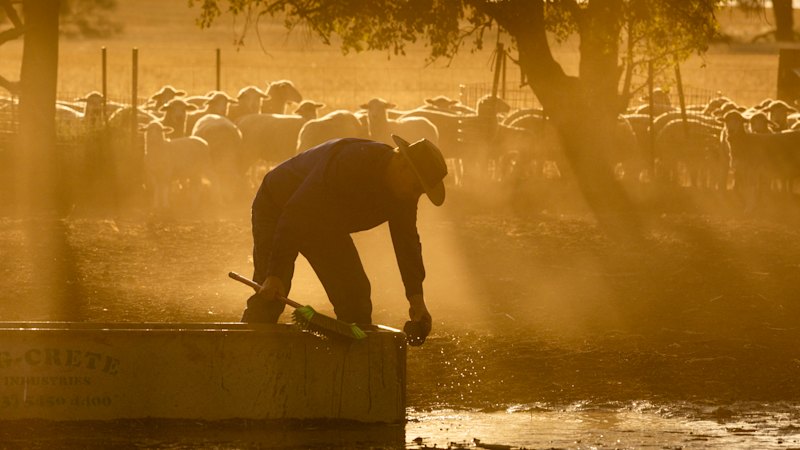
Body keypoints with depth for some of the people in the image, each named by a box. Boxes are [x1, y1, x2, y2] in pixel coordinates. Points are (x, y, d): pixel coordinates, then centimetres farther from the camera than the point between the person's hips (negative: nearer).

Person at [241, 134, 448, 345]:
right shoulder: (350, 161, -38)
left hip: (325, 224, 7)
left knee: (355, 296, -2)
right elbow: (296, 212, -39)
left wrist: (417, 299, -11)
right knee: (269, 298, -18)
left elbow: (407, 241, -2)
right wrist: (275, 275, -41)